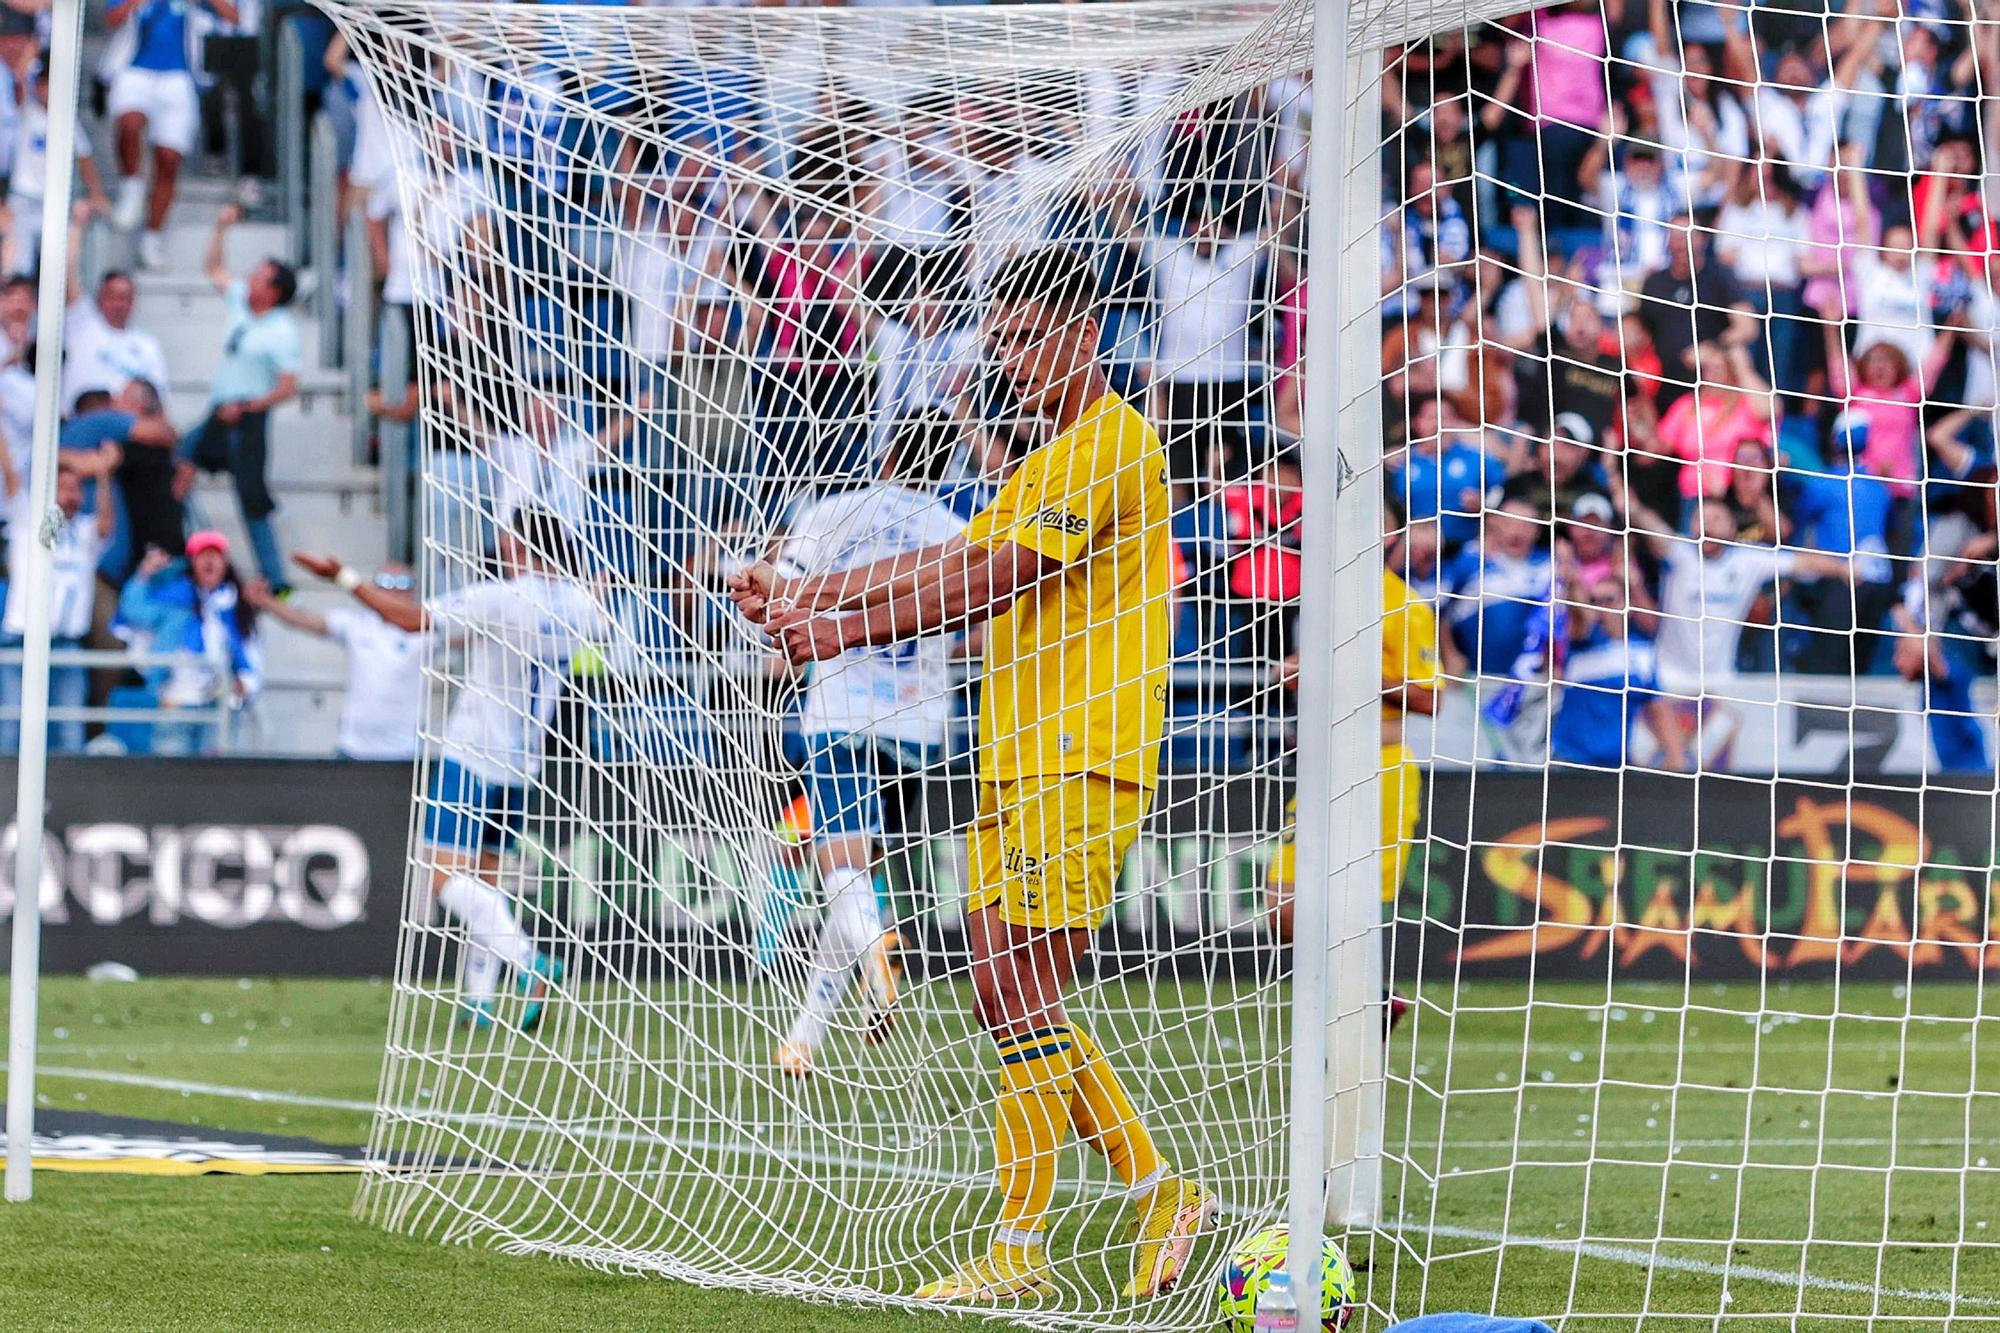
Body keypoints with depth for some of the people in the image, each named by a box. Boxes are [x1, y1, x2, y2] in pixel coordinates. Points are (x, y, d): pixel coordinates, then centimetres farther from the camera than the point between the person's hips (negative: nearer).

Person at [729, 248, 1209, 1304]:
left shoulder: (1111, 444, -10)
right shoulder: (1044, 465, 23)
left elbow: (990, 582, -16)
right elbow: (947, 564, 20)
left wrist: (847, 629, -14)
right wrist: (804, 594, 10)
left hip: (1078, 761, -10)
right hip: (1016, 763, 10)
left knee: (1019, 998, -10)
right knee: (1008, 997, 6)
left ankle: (1016, 1254, -7)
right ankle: (1159, 1192, 13)